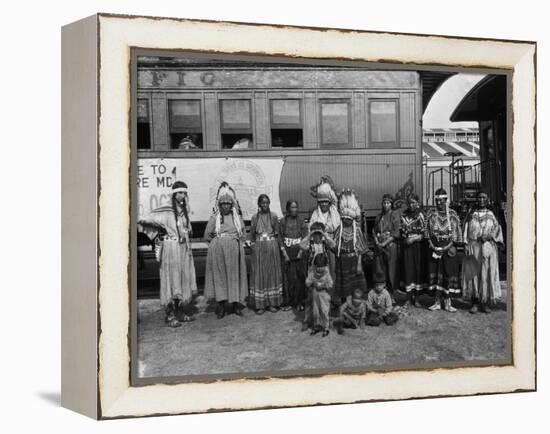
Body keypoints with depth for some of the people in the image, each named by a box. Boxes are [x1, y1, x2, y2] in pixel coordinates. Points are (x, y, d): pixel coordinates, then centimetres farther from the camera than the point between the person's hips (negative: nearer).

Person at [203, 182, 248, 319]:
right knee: (219, 275, -1)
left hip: (234, 250, 2)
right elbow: (207, 235, 5)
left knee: (235, 275, 4)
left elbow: (243, 234, 15)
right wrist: (218, 241, 5)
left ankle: (236, 303, 12)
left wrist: (235, 241, 5)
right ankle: (221, 304, 4)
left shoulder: (237, 217, 8)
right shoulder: (214, 218, 2)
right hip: (217, 250, -1)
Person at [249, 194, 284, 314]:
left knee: (272, 273, 3)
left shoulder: (273, 216, 4)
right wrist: (253, 245, 0)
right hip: (259, 248, 0)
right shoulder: (255, 217, 4)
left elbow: (277, 232, 6)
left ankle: (272, 303, 11)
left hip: (272, 247, 0)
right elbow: (252, 234, 7)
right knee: (259, 274, -1)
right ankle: (260, 305, 3)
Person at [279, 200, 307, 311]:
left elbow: (305, 237, 1)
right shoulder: (283, 221, 2)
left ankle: (299, 302, 6)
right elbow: (280, 238, 1)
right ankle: (287, 302, 6)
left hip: (298, 251, 1)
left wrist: (301, 252, -8)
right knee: (288, 277, -1)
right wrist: (284, 253, -7)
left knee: (299, 276, -1)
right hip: (287, 251, -1)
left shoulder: (301, 221, 4)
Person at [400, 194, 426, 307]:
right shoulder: (404, 215, 7)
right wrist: (404, 239, -5)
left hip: (418, 246, -2)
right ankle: (408, 298, 5)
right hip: (406, 246, 2)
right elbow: (402, 230, 11)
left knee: (418, 269, 0)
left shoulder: (421, 215, -2)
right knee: (408, 269, -1)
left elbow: (425, 233, -5)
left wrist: (413, 239, -14)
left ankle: (416, 298, 8)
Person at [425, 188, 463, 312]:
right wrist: (433, 246, -6)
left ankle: (447, 302, 5)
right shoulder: (432, 216, 6)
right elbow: (428, 233, 6)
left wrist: (449, 246, -9)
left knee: (449, 272, -2)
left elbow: (456, 233, 0)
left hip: (449, 248, -2)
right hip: (435, 248, 2)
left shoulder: (452, 215, 1)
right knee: (435, 273, 2)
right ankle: (437, 302, 11)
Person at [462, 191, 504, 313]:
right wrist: (466, 245, -6)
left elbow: (498, 231, 5)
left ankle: (485, 303, 5)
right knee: (473, 274, -2)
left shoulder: (492, 215, 9)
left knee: (487, 274, -2)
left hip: (488, 248, 0)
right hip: (473, 248, 0)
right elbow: (466, 232, 6)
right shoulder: (471, 216, 10)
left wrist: (489, 236, -14)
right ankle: (475, 303, 4)